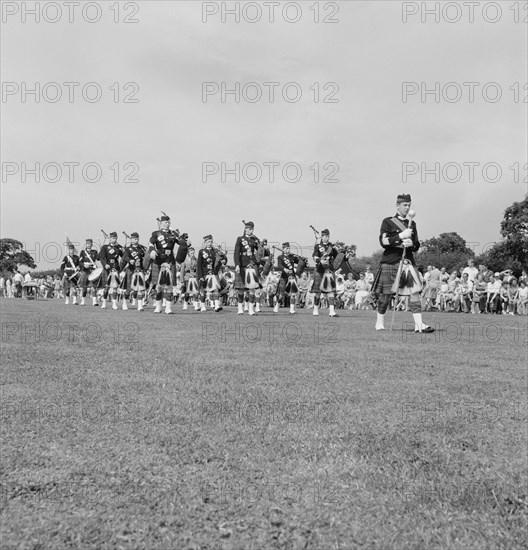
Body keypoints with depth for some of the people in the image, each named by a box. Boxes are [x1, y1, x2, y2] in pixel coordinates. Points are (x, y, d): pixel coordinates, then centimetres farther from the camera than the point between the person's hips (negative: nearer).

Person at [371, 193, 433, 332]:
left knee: (415, 292, -8)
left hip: (408, 261, 4)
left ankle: (419, 324, -9)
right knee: (386, 294, 2)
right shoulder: (387, 222, 3)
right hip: (390, 262, -4)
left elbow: (417, 246, 16)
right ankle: (380, 322, 18)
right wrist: (401, 235, -17)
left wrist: (411, 243, -8)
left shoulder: (412, 224, 16)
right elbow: (383, 241, -8)